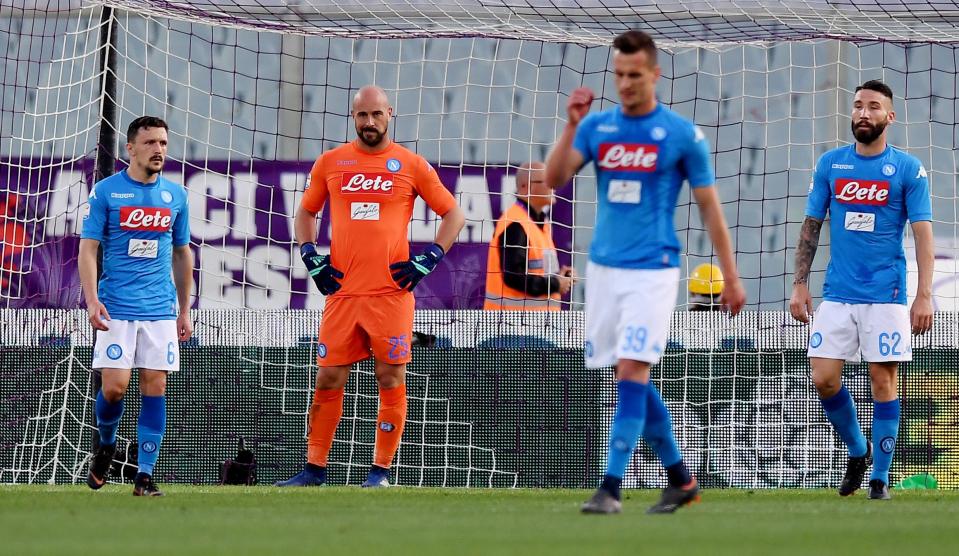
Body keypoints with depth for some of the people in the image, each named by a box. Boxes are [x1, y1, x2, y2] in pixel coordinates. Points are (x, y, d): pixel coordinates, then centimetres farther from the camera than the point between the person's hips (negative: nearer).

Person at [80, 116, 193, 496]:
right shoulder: (106, 191, -1)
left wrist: (185, 311, 15)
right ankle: (106, 446, 21)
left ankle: (145, 476, 0)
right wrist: (92, 300, -15)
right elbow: (88, 249, -2)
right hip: (117, 308, -3)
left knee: (154, 388, -3)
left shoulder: (175, 195, 9)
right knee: (115, 386, -9)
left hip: (160, 308, 3)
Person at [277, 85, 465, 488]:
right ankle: (314, 468, 8)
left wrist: (429, 259, -3)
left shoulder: (411, 165, 4)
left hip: (392, 292, -2)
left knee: (391, 380, -1)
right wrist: (310, 256, 7)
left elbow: (453, 214, 9)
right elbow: (305, 213, 22)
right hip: (342, 291, 2)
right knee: (328, 379, 2)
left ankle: (381, 470, 5)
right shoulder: (331, 162, 10)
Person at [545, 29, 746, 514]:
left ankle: (611, 487, -16)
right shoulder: (597, 126, 7)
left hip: (652, 270, -5)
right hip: (603, 267, 5)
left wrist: (730, 276, 2)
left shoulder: (682, 134, -3)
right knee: (632, 381, 8)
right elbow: (554, 178, -4)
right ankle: (680, 478, 22)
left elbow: (710, 207, 2)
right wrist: (572, 125, -16)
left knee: (631, 372, -15)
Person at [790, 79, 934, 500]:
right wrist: (799, 285, 5)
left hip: (886, 295, -3)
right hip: (837, 293, 3)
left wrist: (924, 295, -12)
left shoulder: (908, 169, -1)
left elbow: (923, 234, -4)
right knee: (824, 379, -4)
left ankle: (880, 477, 7)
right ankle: (857, 450, 20)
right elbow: (811, 226, 12)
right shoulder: (830, 164, 8)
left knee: (882, 380, -2)